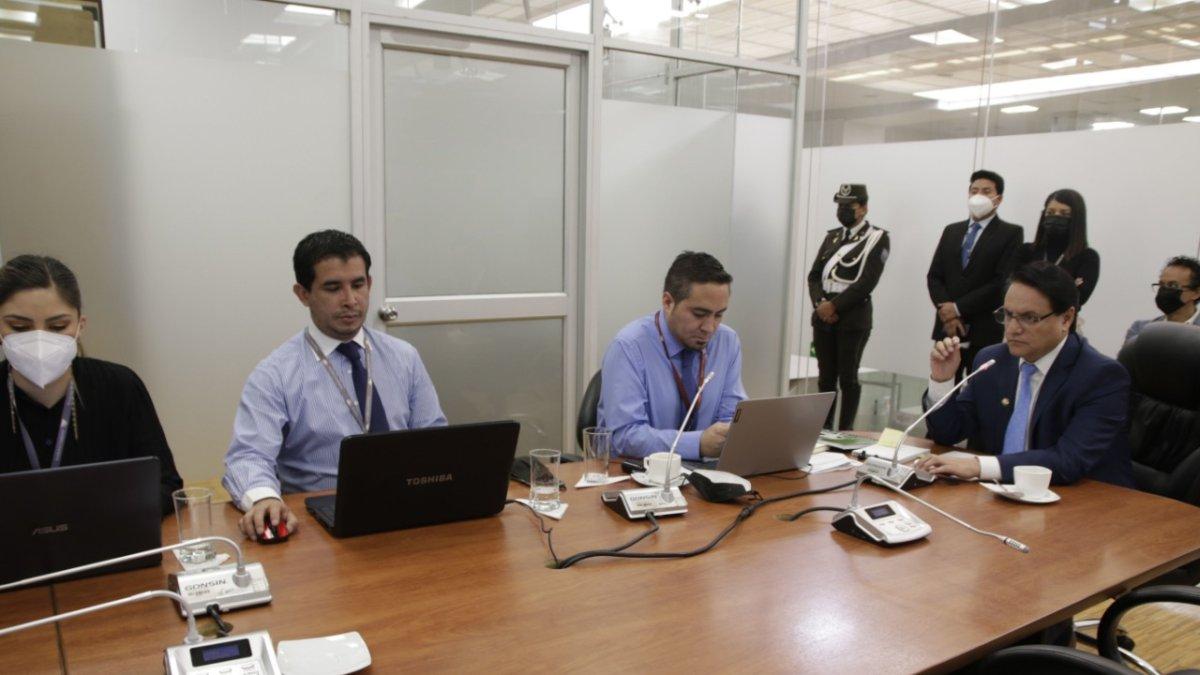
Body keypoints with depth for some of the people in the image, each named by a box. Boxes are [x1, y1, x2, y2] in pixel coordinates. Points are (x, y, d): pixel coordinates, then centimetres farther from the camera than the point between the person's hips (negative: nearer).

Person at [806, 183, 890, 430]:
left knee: (848, 378, 0)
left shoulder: (877, 238, -3)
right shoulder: (831, 236, 15)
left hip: (853, 318, -5)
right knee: (825, 377, 8)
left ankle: (845, 432, 8)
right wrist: (820, 304, -7)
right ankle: (823, 428, 17)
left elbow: (866, 283, -13)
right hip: (823, 316, 5)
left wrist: (834, 305, -15)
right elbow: (814, 275, 10)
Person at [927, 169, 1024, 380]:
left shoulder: (1011, 233, 1)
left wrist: (959, 308, -11)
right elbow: (934, 276, 9)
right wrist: (947, 313, -6)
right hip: (947, 329, 4)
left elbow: (1003, 282, -10)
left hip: (986, 333, -4)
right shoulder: (951, 231, 16)